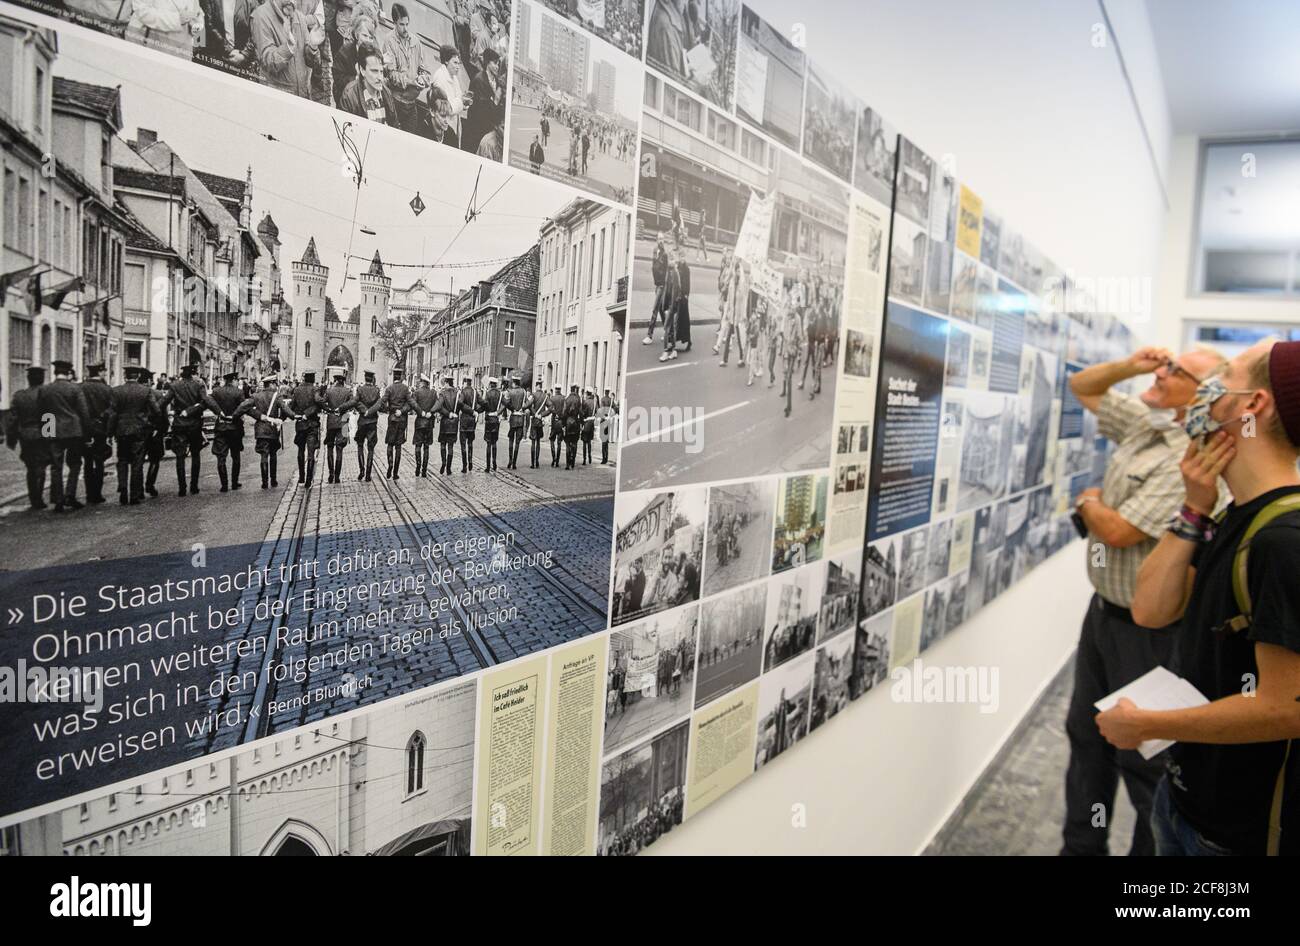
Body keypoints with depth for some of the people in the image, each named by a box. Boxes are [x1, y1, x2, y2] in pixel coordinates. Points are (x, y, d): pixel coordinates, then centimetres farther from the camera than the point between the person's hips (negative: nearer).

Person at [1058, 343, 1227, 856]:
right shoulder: (1143, 424, 3)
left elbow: (1119, 531, -27)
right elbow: (1082, 387, 17)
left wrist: (1088, 502, -5)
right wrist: (1128, 366, -3)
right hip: (1103, 610, 9)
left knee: (1143, 757, 5)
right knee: (1086, 736, 19)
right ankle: (1080, 847, 35)